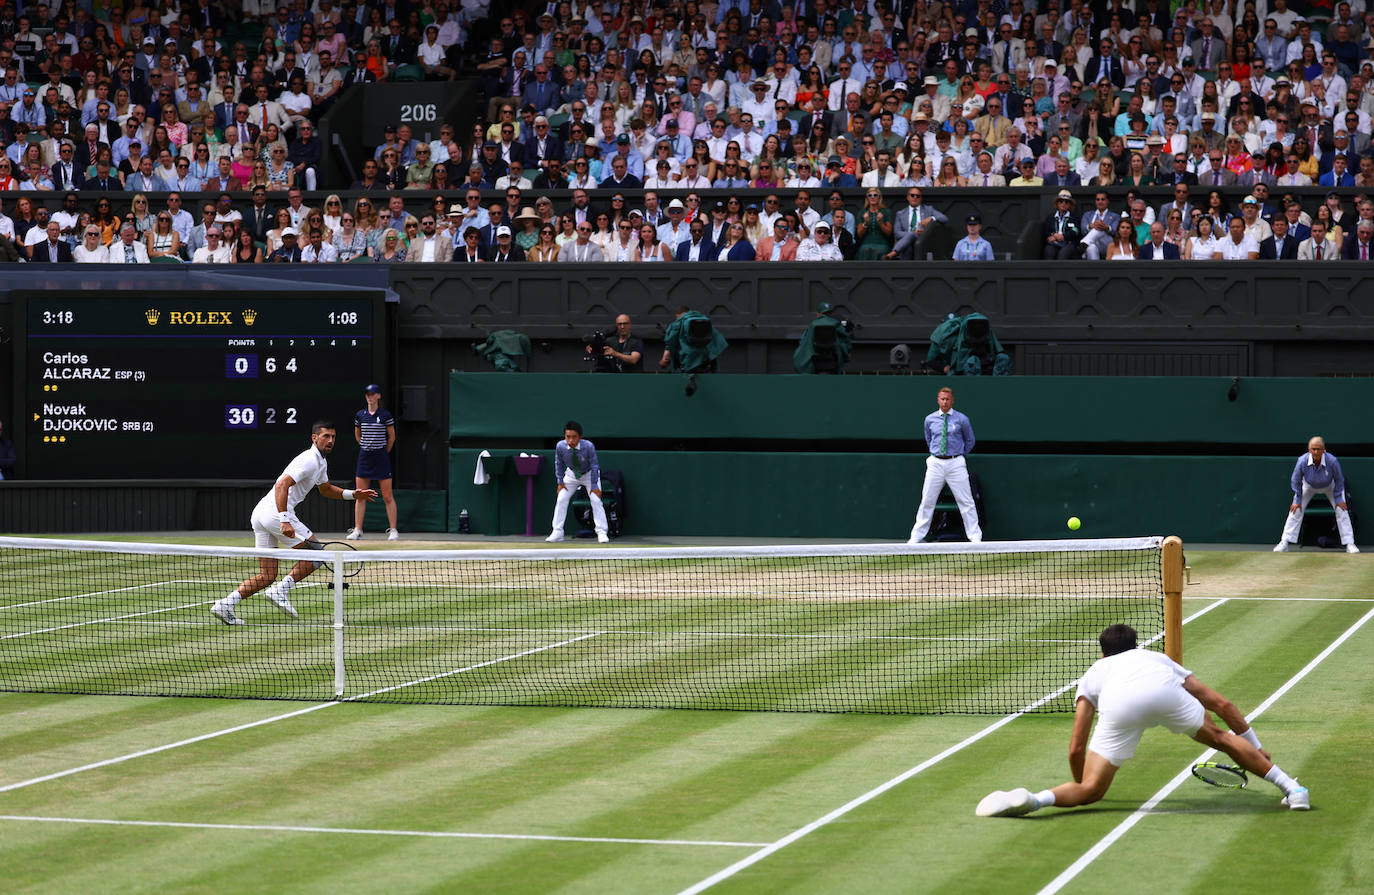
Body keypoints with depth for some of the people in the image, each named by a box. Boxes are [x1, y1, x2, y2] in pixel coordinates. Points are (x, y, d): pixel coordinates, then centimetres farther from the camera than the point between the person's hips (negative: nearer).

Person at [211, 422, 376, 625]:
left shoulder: (321, 462, 22)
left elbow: (326, 489, 40)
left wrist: (352, 494, 25)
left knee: (267, 576, 7)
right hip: (276, 512, -10)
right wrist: (285, 520, -29)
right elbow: (282, 485, -22)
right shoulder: (309, 460, -11)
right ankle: (281, 590, -11)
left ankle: (226, 604, -6)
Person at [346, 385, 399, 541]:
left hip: (381, 458, -3)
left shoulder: (385, 415, -4)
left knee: (387, 496, -3)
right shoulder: (360, 415, 6)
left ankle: (393, 530, 2)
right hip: (364, 457, 3)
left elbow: (392, 437, 4)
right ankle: (357, 530, 6)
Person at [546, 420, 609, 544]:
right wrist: (560, 482, -7)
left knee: (596, 500, -13)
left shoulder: (588, 446, -35)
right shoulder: (560, 447, -28)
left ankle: (602, 532, -7)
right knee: (561, 499, -5)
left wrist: (594, 486, -21)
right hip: (571, 475, 2)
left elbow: (594, 466, -23)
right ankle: (557, 532, 3)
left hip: (589, 474, -2)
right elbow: (559, 464, -9)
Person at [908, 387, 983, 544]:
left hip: (956, 464, -2)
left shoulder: (962, 419, -1)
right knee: (927, 501, 3)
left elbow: (970, 441, 14)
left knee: (966, 502, -3)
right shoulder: (930, 420, 6)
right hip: (936, 463, 2)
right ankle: (916, 538, 9)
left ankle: (975, 537, 2)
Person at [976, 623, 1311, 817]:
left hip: (1117, 705, -1)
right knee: (1222, 738, 26)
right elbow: (1222, 704, 43)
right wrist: (1255, 749, 54)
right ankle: (1291, 788, 24)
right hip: (1165, 693, 1)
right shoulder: (1158, 658, 44)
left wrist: (1081, 785, 49)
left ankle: (1032, 799, -19)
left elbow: (1076, 750, 31)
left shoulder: (1094, 672, 40)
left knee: (1090, 790, 7)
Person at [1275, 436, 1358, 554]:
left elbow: (1339, 480, -18)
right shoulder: (1302, 461, -35)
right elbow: (1296, 482, -16)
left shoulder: (1332, 461, -38)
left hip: (1330, 486, -1)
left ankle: (1349, 544, -4)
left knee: (1342, 511, -11)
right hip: (1309, 486, 1)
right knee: (1296, 510, -9)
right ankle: (1284, 543, -5)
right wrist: (1297, 500, -12)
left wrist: (1338, 499, -15)